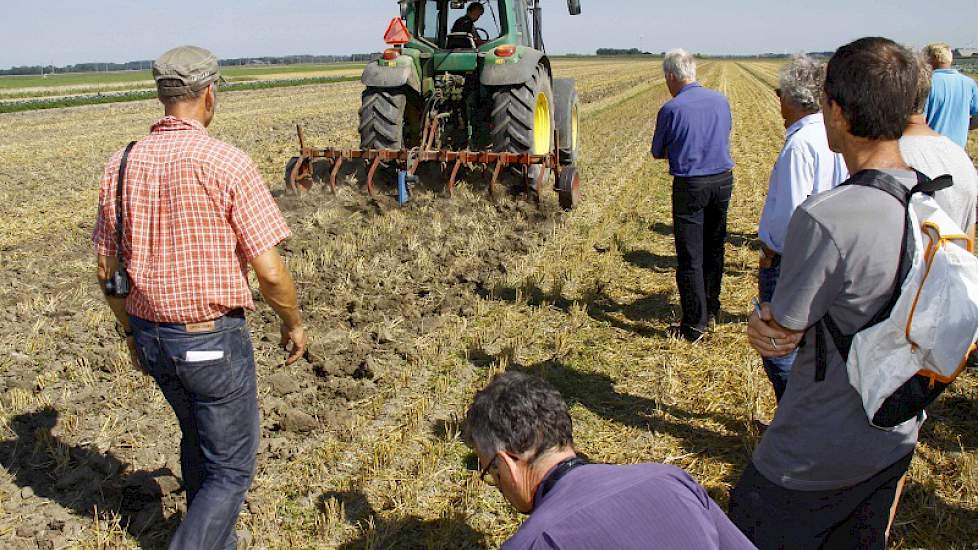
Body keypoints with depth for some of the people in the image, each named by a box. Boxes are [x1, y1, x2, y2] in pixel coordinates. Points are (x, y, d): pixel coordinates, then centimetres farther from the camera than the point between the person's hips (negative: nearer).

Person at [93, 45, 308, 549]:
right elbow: (269, 271, -17)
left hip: (152, 337, 7)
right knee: (230, 471, 8)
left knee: (197, 442, 28)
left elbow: (106, 270, 7)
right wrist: (293, 323, 0)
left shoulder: (121, 166, 0)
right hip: (214, 339, -7)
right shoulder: (227, 164, -17)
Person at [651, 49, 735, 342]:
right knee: (714, 249, 19)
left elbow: (657, 152, -1)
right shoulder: (721, 101, 4)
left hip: (690, 185, -6)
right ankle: (711, 310, 33)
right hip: (723, 179, 6)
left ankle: (694, 325, 4)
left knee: (691, 256, 0)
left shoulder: (671, 109, -12)